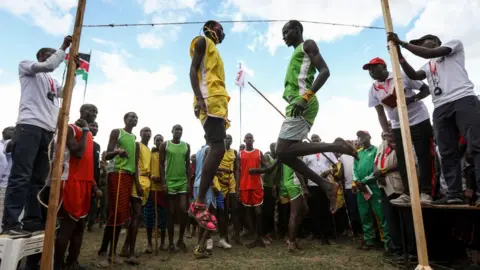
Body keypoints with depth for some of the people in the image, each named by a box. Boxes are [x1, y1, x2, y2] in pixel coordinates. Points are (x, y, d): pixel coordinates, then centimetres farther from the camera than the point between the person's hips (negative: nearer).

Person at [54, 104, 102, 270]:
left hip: (86, 183, 8)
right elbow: (78, 152, -19)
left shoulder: (90, 135, 19)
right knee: (67, 225, -5)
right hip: (72, 182, -8)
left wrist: (94, 186, 14)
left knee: (80, 226, 10)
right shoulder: (70, 129, -4)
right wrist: (85, 130, -8)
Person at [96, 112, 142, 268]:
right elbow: (107, 156, -5)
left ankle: (113, 251, 12)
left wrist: (137, 183, 14)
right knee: (115, 213, -12)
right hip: (116, 173, -6)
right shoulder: (116, 132, 3)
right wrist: (116, 152, -28)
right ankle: (102, 252, -1)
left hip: (129, 176, 6)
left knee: (122, 214, 4)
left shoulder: (135, 139, 20)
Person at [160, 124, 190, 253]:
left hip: (183, 182, 2)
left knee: (183, 211, -3)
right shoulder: (165, 145, 2)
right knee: (171, 213, 4)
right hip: (170, 181, -2)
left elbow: (188, 165, 9)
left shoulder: (186, 146, 9)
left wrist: (189, 181, 2)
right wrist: (163, 182, -8)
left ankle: (181, 240, 15)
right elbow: (161, 164, 0)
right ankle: (171, 243, 14)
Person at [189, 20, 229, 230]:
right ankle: (199, 204, -19)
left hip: (217, 102, 10)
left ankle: (201, 204, 1)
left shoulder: (213, 49, 34)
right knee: (218, 149, -20)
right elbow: (193, 70, -6)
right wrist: (199, 97, -22)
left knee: (216, 150, 0)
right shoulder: (203, 42, 9)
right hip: (209, 100, -9)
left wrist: (224, 111, 21)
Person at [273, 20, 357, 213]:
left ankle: (335, 147, -13)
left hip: (302, 105, -9)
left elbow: (325, 71, -9)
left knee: (283, 151, -19)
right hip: (296, 105, 9)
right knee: (286, 153, 3)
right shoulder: (296, 54, 33)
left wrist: (305, 97, -22)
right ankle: (326, 185, 5)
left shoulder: (308, 45, 6)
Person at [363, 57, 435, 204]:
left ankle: (425, 192, 2)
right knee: (402, 159, 2)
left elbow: (426, 89, -3)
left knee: (424, 156, -4)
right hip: (398, 126, 4)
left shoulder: (402, 76, -8)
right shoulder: (373, 90, 2)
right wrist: (386, 132, -2)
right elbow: (380, 113, 5)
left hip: (419, 120, -3)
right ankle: (408, 193, 9)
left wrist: (412, 99, -21)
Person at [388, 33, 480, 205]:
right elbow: (414, 75, 8)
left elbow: (429, 53, -4)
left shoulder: (454, 43, 15)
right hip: (440, 108, 6)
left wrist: (402, 42, 0)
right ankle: (454, 193, 0)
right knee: (447, 153, -1)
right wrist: (399, 56, 4)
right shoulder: (428, 65, 30)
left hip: (463, 100, -6)